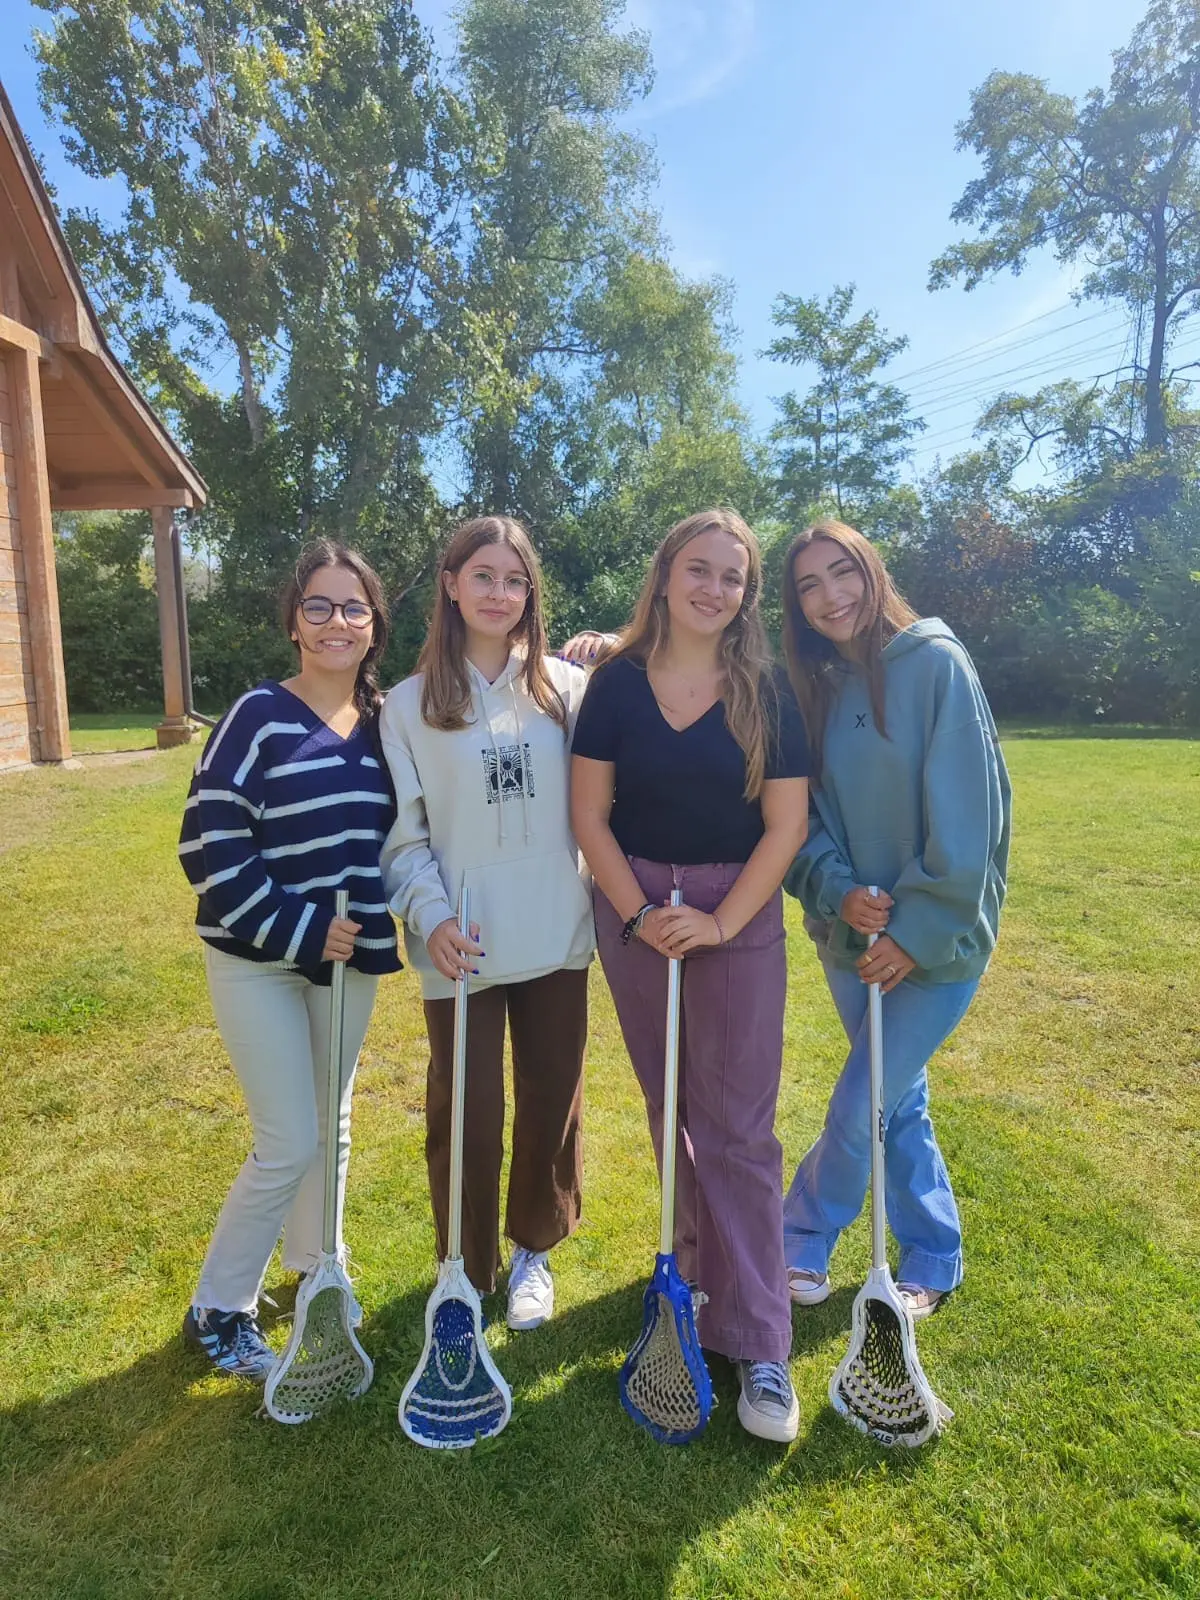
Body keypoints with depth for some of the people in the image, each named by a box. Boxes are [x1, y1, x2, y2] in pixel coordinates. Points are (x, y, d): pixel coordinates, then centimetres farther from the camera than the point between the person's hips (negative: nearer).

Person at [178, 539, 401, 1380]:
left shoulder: (383, 721, 1)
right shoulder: (259, 714, -13)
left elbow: (391, 833, 11)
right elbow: (210, 842, -16)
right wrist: (296, 928, -19)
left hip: (349, 954, 5)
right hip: (259, 957, -5)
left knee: (331, 1127, 18)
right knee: (289, 1142, -2)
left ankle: (315, 1269, 42)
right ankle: (218, 1309, 23)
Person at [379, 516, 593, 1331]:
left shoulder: (565, 687, 2)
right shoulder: (411, 703, 0)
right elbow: (403, 833, -2)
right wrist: (431, 917, -14)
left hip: (557, 938, 2)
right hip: (463, 949, -1)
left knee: (552, 1103, 15)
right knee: (468, 1116, 9)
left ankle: (534, 1250, 41)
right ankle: (468, 1271, 34)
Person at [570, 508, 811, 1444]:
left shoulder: (767, 692, -4)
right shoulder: (617, 683, -2)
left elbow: (787, 825, -6)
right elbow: (589, 815, -2)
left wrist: (721, 920, -13)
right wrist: (639, 913, -10)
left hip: (740, 916, -1)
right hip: (635, 912, 2)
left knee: (737, 1126, 1)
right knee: (669, 1108, 15)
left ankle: (760, 1346, 13)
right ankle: (701, 1260, 38)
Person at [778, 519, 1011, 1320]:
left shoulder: (934, 661, -12)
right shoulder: (817, 686, 4)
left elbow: (965, 809, -16)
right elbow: (806, 813, 3)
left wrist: (919, 929, -17)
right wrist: (837, 890, -14)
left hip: (938, 934, -5)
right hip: (852, 932, 5)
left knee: (863, 1106, 0)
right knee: (899, 1101, 16)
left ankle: (802, 1238, 26)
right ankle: (933, 1262, 37)